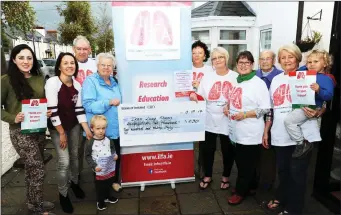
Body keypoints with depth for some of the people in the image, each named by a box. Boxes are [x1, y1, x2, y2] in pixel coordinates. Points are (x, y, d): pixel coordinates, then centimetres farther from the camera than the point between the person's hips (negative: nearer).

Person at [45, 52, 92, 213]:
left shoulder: (77, 85, -3)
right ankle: (63, 195, 17)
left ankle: (75, 183, 40)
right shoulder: (52, 82, -20)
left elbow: (79, 109, 0)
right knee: (64, 162, -5)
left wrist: (87, 130, -5)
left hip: (74, 125, 5)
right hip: (57, 128, -5)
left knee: (75, 155, 15)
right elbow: (52, 110, -21)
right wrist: (62, 133, -16)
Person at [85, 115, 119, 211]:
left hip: (110, 169, 4)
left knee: (108, 184, 23)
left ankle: (107, 197, 48)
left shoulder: (109, 140, -7)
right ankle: (100, 201, 38)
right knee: (99, 186, 15)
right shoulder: (90, 143, -18)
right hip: (99, 170, -3)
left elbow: (112, 149, 10)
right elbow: (87, 156, -11)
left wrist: (115, 155, -10)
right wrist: (94, 166, -20)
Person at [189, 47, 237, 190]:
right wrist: (194, 97, -14)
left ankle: (225, 177, 35)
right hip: (209, 121, 2)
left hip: (228, 121, -1)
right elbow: (201, 97, 7)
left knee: (228, 150, 12)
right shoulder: (207, 77, 7)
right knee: (207, 149, 10)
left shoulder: (235, 77, -1)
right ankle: (207, 176, 32)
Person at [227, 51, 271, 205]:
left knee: (246, 164, 8)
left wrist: (245, 114, -21)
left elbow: (265, 109, -14)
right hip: (236, 131, 7)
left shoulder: (258, 83, -12)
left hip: (250, 133, -7)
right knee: (240, 162, 18)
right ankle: (251, 186, 38)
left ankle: (241, 191, 25)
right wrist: (227, 107, 5)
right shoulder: (236, 81, 10)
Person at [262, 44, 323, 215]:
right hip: (280, 135, 4)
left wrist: (316, 113, -22)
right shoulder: (276, 80, 12)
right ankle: (280, 200, 36)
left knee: (297, 173, 5)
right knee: (283, 170, 16)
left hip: (302, 134, -4)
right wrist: (266, 131, 14)